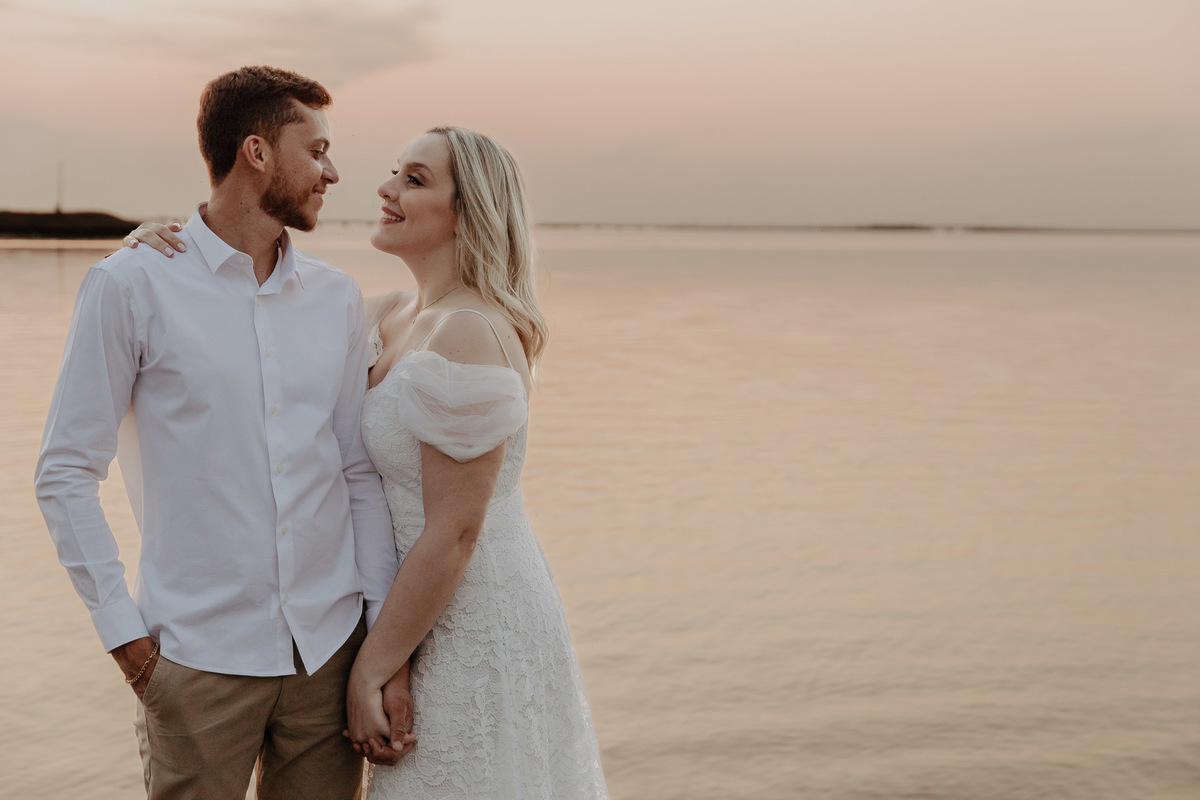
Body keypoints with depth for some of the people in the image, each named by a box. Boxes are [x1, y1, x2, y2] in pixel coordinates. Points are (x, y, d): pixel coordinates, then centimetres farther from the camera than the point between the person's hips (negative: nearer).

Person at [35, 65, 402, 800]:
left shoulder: (338, 298, 8)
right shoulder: (133, 286, -3)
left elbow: (362, 471, 9)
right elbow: (66, 472, -2)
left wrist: (385, 629, 3)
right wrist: (123, 631, -6)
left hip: (330, 649, 4)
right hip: (201, 657, -3)